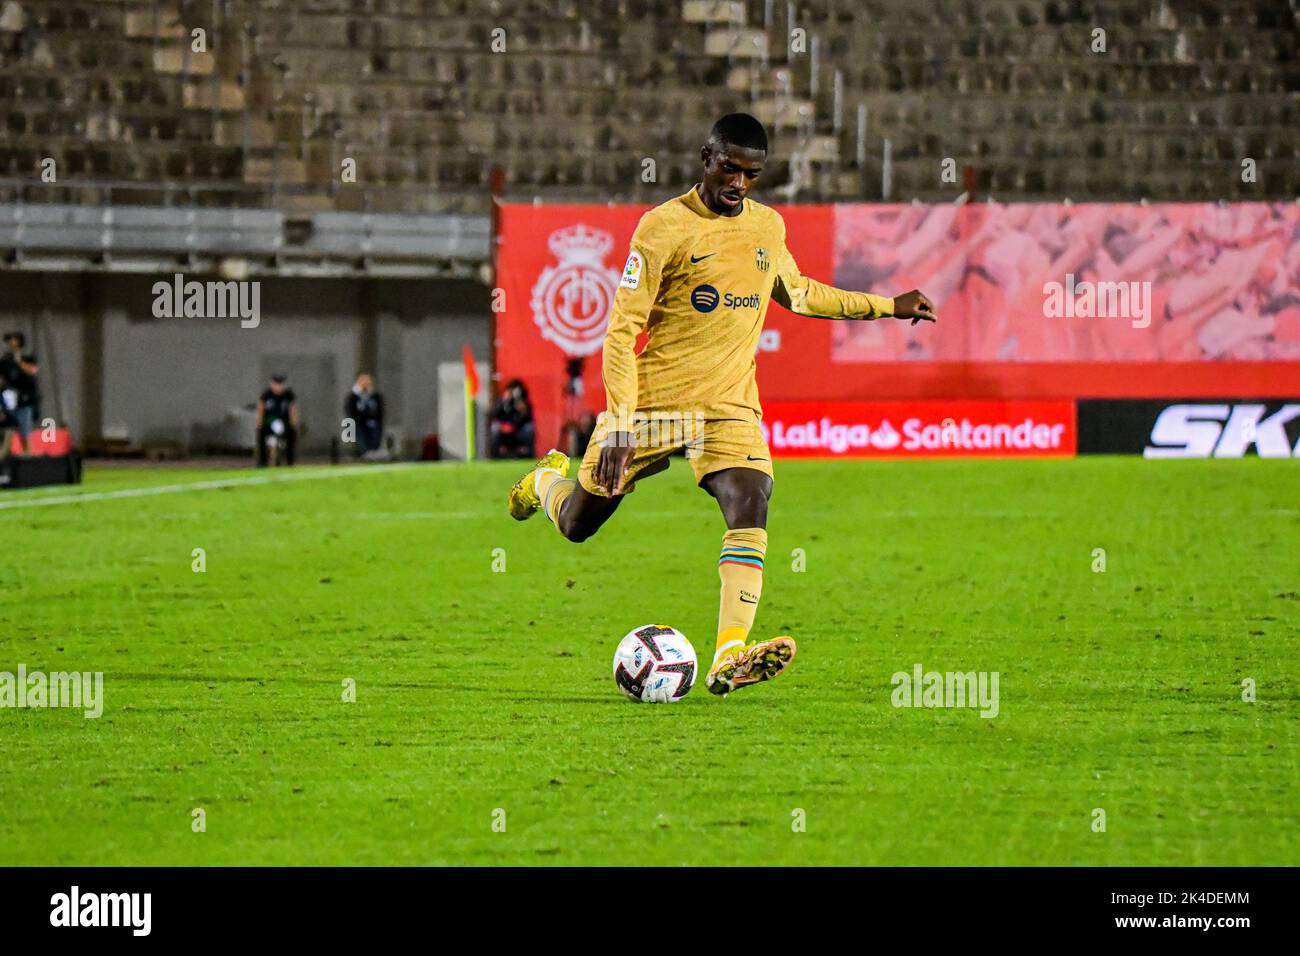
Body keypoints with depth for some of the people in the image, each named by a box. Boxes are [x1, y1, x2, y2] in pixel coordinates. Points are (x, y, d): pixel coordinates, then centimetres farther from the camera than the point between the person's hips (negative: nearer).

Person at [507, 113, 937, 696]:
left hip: (729, 406, 3)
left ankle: (729, 660, -32)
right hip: (650, 401, -3)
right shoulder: (663, 226, -12)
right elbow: (623, 327, -13)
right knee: (576, 524, 9)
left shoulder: (768, 227, 6)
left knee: (750, 506, -24)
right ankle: (548, 479, 48)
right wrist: (620, 424, -21)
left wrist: (887, 306, 23)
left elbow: (798, 293, 27)